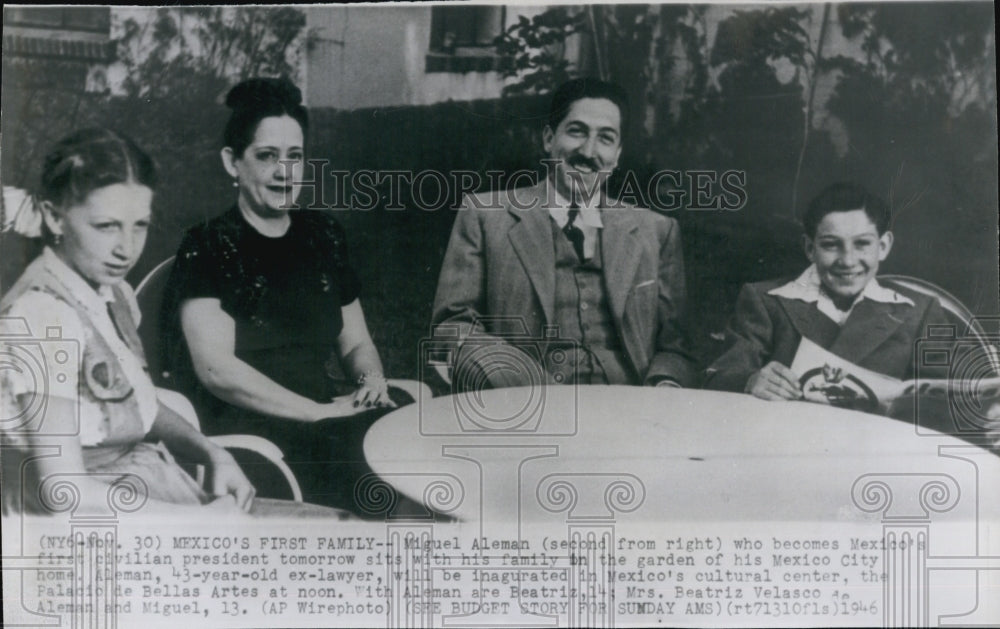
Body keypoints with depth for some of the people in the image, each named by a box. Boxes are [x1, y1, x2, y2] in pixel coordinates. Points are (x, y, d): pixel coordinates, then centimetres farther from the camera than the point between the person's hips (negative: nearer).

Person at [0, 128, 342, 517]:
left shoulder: (114, 296, 6)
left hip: (158, 496, 8)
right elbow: (62, 492, -24)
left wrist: (211, 454, 0)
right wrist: (201, 518, -18)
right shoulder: (41, 319, -21)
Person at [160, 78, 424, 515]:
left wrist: (372, 381, -1)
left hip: (333, 412, 6)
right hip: (245, 432, -5)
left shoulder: (323, 236, 16)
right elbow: (216, 369, -11)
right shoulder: (207, 249, -1)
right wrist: (320, 412, -16)